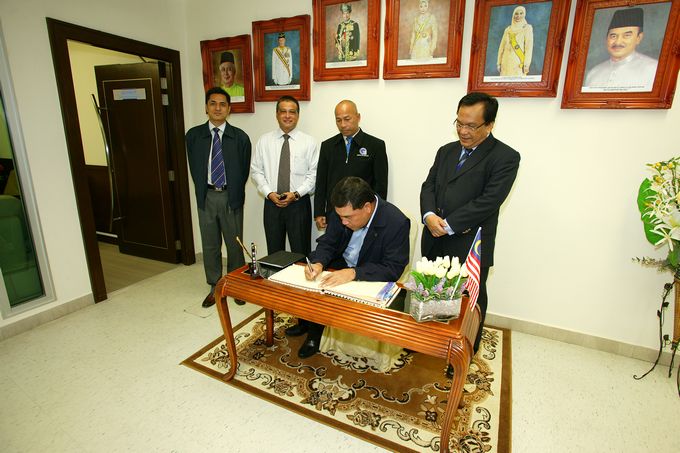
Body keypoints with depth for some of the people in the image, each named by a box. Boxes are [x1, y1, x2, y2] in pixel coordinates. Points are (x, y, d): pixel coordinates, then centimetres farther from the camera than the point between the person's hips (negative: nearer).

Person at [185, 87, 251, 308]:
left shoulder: (240, 137, -4)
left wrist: (235, 194, 5)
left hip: (231, 197, -2)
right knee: (210, 245, 11)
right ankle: (214, 287, 27)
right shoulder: (193, 135, 2)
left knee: (234, 243, 8)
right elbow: (194, 168, 8)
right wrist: (203, 192, 6)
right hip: (206, 197, 2)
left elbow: (244, 170, 3)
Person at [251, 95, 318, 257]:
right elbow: (256, 171, 5)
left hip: (299, 203, -2)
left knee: (301, 253, 6)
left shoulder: (309, 142, 0)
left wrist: (296, 194, -14)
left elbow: (313, 174, -3)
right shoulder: (264, 140, 6)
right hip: (271, 203, 2)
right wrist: (269, 193, -9)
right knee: (274, 252, 13)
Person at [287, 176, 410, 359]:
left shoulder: (396, 223, -26)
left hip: (370, 277, -5)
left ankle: (315, 334, 7)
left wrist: (353, 273, -38)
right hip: (340, 264, 6)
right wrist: (318, 264, -25)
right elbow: (327, 243, -3)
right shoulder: (342, 212, -12)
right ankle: (306, 323, 19)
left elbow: (393, 269, -26)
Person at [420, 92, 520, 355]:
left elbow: (488, 202, -18)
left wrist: (448, 225, -18)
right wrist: (429, 215, -13)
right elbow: (429, 186, 6)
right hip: (435, 242, 5)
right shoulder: (446, 151, 12)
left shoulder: (505, 157, -8)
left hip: (470, 248, -5)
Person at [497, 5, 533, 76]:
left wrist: (526, 64, -14)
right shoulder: (508, 29, 16)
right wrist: (499, 62, 7)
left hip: (519, 62, -4)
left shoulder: (527, 28, 5)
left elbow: (529, 46, -3)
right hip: (506, 61, 4)